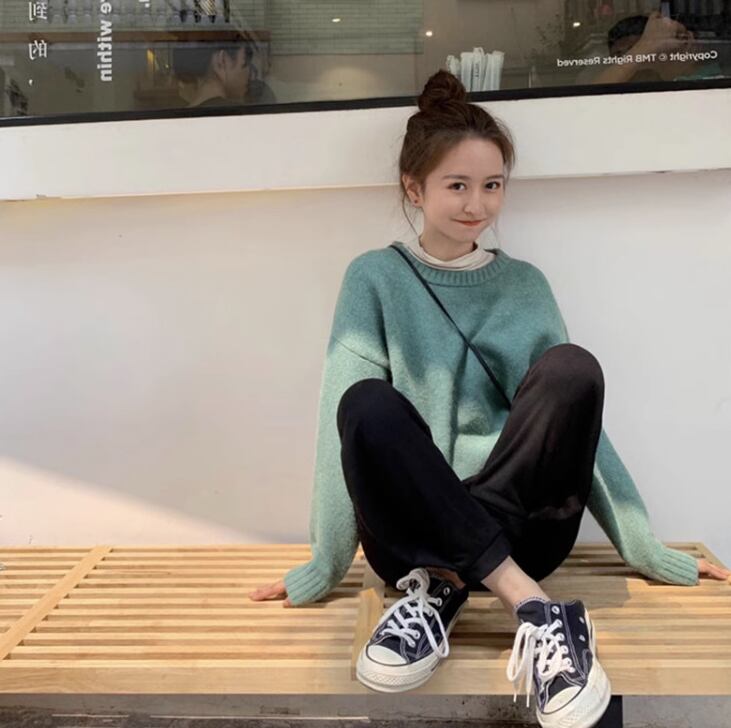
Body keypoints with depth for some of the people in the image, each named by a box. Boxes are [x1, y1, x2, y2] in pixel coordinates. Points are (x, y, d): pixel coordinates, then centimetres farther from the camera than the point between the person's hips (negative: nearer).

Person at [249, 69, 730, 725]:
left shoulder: (525, 284, 10)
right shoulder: (374, 277, 2)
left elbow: (576, 412, 8)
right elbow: (344, 414, -7)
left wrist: (647, 551, 3)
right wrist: (325, 565, -12)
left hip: (518, 522, 2)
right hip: (412, 524, -2)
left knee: (573, 369, -24)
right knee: (368, 403, -32)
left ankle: (442, 586, -21)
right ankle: (535, 608, -31)